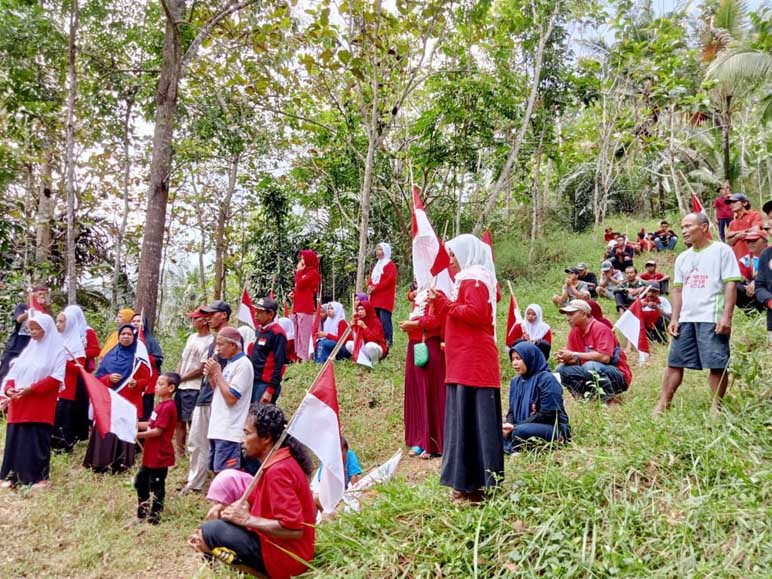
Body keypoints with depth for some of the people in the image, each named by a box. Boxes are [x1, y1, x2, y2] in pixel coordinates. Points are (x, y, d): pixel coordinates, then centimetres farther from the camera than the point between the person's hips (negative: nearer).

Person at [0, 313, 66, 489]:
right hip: (19, 404, 6)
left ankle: (40, 476, 5)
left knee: (37, 440, -3)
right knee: (15, 439, 5)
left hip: (40, 406, -6)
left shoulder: (57, 349, -3)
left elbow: (56, 378, -11)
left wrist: (32, 388, -19)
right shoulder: (28, 349, 15)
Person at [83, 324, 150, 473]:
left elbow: (146, 379, 3)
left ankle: (121, 463, 3)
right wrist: (109, 378, -10)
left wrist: (136, 383, -17)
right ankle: (100, 463, 4)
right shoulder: (110, 356, 10)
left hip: (130, 402, -2)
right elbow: (98, 377, 10)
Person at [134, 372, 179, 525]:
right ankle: (142, 513, 34)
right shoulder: (160, 405, 11)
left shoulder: (168, 407, -21)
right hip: (150, 455, 10)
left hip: (160, 456, -10)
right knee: (140, 481, 20)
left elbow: (158, 431, -23)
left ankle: (154, 517, 14)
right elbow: (150, 425, 16)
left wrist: (138, 435, -17)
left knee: (156, 487, 2)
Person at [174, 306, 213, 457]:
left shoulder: (210, 341, -13)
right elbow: (182, 359, 16)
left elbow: (202, 369, -15)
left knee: (192, 422, -4)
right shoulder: (192, 337, 13)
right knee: (179, 420, 14)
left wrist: (181, 378, -7)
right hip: (180, 387, 8)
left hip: (194, 388, -8)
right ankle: (180, 452, 24)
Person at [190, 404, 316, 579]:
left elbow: (293, 529, -29)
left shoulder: (278, 471, -23)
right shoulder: (277, 463, 8)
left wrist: (247, 519, -19)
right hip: (273, 541, 10)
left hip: (284, 555, -10)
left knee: (210, 531, -14)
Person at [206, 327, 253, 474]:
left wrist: (218, 373, -13)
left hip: (229, 432, -10)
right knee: (216, 471, 14)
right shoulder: (230, 364, 16)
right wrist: (211, 376, 5)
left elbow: (231, 398, -19)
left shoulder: (243, 365, -13)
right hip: (217, 429, 10)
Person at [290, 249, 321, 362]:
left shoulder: (313, 272, -5)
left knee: (304, 334, -11)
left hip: (306, 307, -9)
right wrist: (293, 292, 4)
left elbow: (300, 284, -15)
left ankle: (306, 358, -11)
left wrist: (299, 271, -3)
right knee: (298, 335, 8)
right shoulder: (304, 272, 21)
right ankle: (299, 357, 11)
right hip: (297, 307, 9)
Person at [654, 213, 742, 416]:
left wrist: (726, 316, -15)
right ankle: (663, 404, 11)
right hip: (685, 319, 6)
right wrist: (674, 319, 8)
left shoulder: (722, 250, 0)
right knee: (674, 362, 5)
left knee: (717, 364, -3)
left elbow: (731, 284, -6)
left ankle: (717, 407, 9)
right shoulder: (683, 258, 16)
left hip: (712, 319, -6)